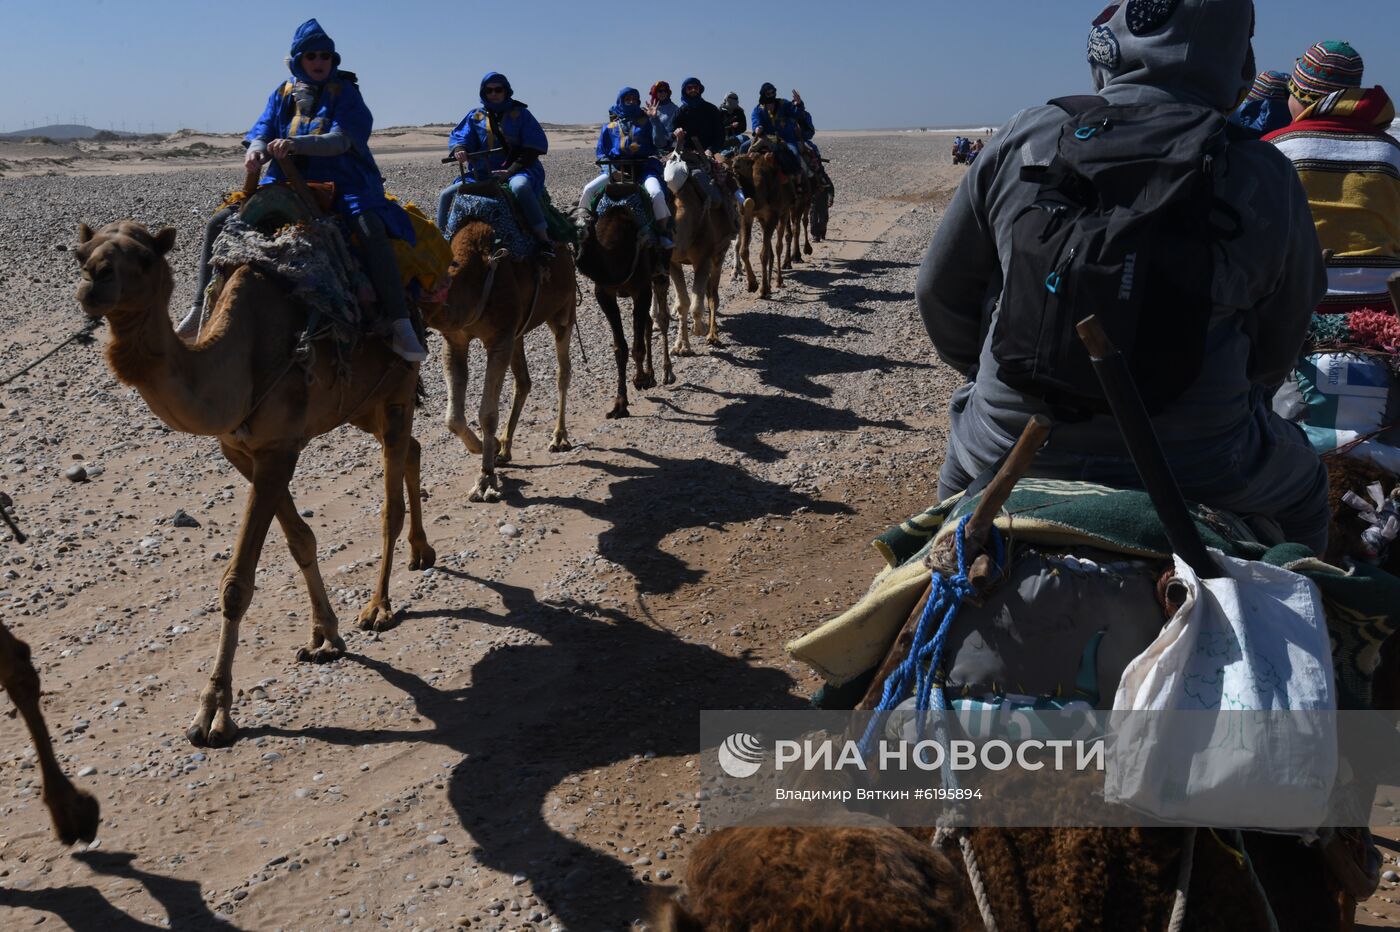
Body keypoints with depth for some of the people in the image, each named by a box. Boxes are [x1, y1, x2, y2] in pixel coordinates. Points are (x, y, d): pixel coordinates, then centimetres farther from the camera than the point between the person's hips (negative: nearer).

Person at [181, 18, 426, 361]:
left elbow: (341, 140, -16)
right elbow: (262, 132, 5)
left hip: (340, 183, -5)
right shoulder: (283, 94, 12)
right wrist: (257, 150, -21)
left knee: (371, 230, -37)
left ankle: (400, 326, -38)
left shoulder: (344, 92, 0)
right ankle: (202, 309, 6)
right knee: (219, 223, -3)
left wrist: (298, 143, -34)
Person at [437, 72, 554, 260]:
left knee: (519, 186, -40)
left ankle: (544, 241, -39)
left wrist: (511, 170, -15)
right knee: (447, 194, -7)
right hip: (482, 174, 5)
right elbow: (458, 137, 6)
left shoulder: (520, 114, 4)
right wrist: (459, 149, -21)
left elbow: (534, 147, -4)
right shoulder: (475, 116, 14)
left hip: (517, 171, -5)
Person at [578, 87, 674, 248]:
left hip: (644, 166, -2)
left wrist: (654, 119, -9)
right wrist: (611, 168, -1)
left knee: (656, 193, -32)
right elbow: (601, 152, 18)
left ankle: (664, 234, -17)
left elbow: (659, 143, 1)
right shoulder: (609, 126, 17)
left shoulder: (646, 121, 14)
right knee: (588, 190, -17)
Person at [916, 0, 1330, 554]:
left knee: (962, 460, 36)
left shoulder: (1023, 140, -5)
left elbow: (941, 290, 3)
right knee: (1302, 487, 31)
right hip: (1197, 473, 0)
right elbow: (1277, 348, 6)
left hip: (1012, 448, 1)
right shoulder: (1266, 180, -5)